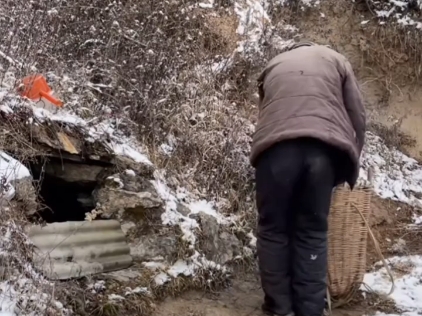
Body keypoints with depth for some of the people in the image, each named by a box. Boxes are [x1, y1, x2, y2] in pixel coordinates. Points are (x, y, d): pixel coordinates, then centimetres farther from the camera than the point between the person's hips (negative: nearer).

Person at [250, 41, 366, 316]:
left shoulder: (274, 66, 34)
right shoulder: (336, 60, 29)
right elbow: (358, 116, 19)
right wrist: (352, 165, 27)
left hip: (277, 147, 0)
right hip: (324, 149, 0)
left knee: (273, 229, 11)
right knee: (313, 232, 9)